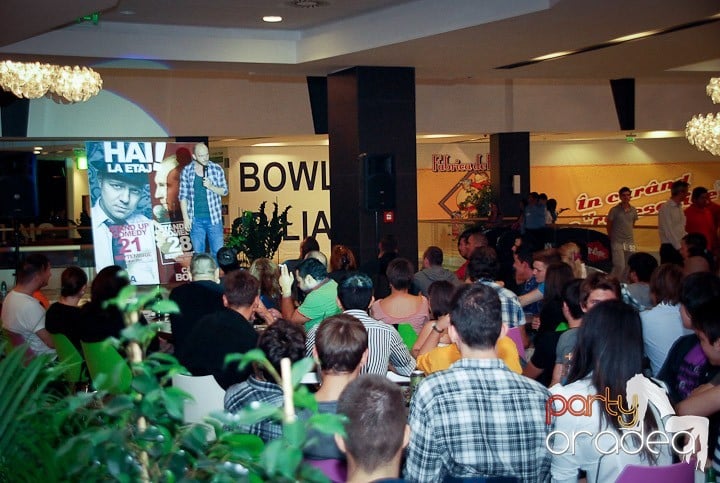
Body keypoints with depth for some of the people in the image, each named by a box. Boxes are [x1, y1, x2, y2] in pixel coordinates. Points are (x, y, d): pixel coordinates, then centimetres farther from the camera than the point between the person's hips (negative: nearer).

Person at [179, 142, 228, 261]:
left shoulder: (217, 169, -1)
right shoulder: (186, 171, -1)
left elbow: (224, 191, 3)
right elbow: (183, 196, 2)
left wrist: (211, 186, -17)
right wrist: (186, 218, -4)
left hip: (214, 218, 0)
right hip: (195, 219, 0)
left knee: (218, 252, 2)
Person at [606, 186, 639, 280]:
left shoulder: (633, 210, 6)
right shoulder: (614, 210, -7)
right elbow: (609, 226, 3)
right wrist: (611, 238, 11)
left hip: (630, 242, 5)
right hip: (617, 242, -4)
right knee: (620, 266, -13)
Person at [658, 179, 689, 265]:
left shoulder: (680, 207, 13)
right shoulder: (666, 208, -11)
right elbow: (668, 231, -14)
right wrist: (679, 247, -14)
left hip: (679, 248, 7)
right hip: (669, 248, -7)